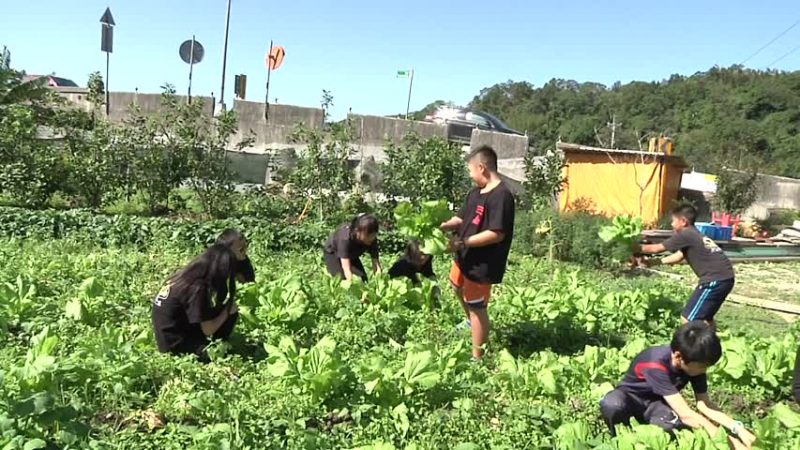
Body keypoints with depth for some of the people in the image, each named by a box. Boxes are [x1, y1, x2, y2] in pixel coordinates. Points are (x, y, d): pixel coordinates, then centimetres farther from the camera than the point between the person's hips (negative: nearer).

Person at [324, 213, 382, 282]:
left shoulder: (372, 240, -29)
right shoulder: (345, 238, -43)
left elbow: (376, 261, -30)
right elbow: (346, 268, -47)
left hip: (352, 255, 5)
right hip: (333, 253, -4)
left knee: (363, 279, -12)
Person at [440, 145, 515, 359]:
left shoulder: (501, 196, -25)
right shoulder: (476, 192, 6)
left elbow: (497, 234, -30)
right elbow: (461, 218, 10)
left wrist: (463, 242, -27)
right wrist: (441, 227, -7)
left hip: (482, 265, -10)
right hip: (465, 257, 10)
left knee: (477, 308, 1)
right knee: (457, 286, 32)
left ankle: (477, 358, 15)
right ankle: (471, 321, 58)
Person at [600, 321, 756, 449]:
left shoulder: (694, 362, -17)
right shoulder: (656, 365, -38)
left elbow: (705, 405, -12)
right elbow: (686, 414, -40)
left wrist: (738, 428, -26)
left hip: (656, 402, 4)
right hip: (631, 396, -4)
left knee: (676, 423, -33)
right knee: (611, 405, -42)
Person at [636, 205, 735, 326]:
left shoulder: (685, 235, -6)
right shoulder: (695, 235, 21)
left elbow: (656, 248, 1)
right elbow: (679, 256, 29)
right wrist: (656, 261, 28)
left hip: (715, 280, -10)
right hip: (725, 278, 10)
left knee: (688, 319, -6)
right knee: (705, 315, 27)